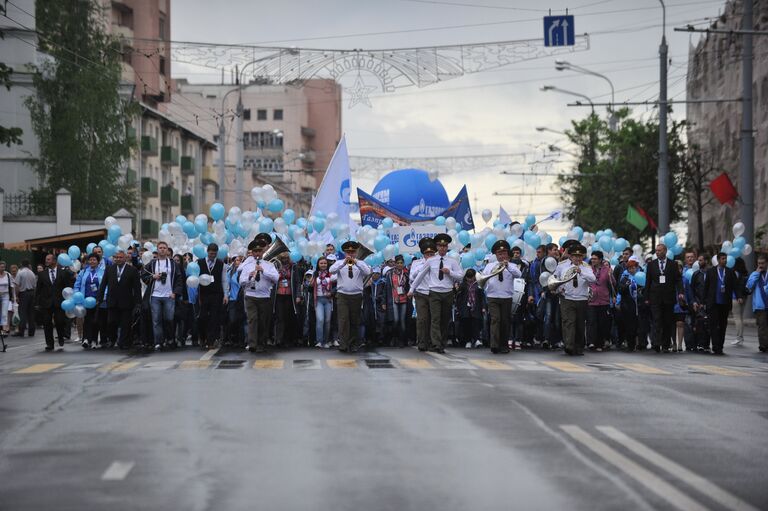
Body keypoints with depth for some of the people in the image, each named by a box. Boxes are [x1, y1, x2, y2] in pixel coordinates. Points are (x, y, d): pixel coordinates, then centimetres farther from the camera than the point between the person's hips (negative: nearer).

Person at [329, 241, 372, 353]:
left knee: (355, 321, 5)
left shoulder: (360, 263, 8)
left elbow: (367, 272, -11)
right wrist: (344, 263, -24)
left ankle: (353, 344, 15)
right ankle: (343, 345, -17)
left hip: (356, 296, 1)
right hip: (342, 296, -1)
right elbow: (332, 270, -11)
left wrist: (356, 262, -23)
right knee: (343, 320, -12)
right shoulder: (339, 263, 9)